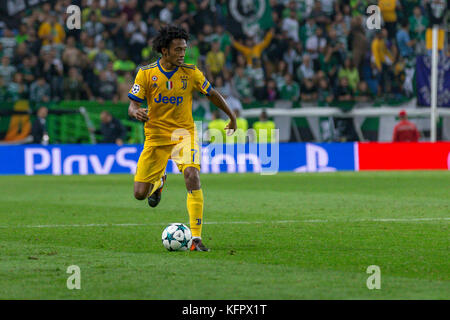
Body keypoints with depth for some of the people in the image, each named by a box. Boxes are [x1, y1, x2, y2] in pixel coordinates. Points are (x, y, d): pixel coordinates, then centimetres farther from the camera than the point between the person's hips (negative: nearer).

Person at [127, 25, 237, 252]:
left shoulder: (191, 73, -4)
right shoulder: (146, 73, -6)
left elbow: (212, 94, 11)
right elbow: (132, 105, -6)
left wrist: (231, 117, 21)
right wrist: (136, 112, -30)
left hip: (184, 134, -1)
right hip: (155, 137, 1)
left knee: (192, 176, -28)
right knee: (140, 194, -1)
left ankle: (196, 237, -24)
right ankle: (158, 182, 39)